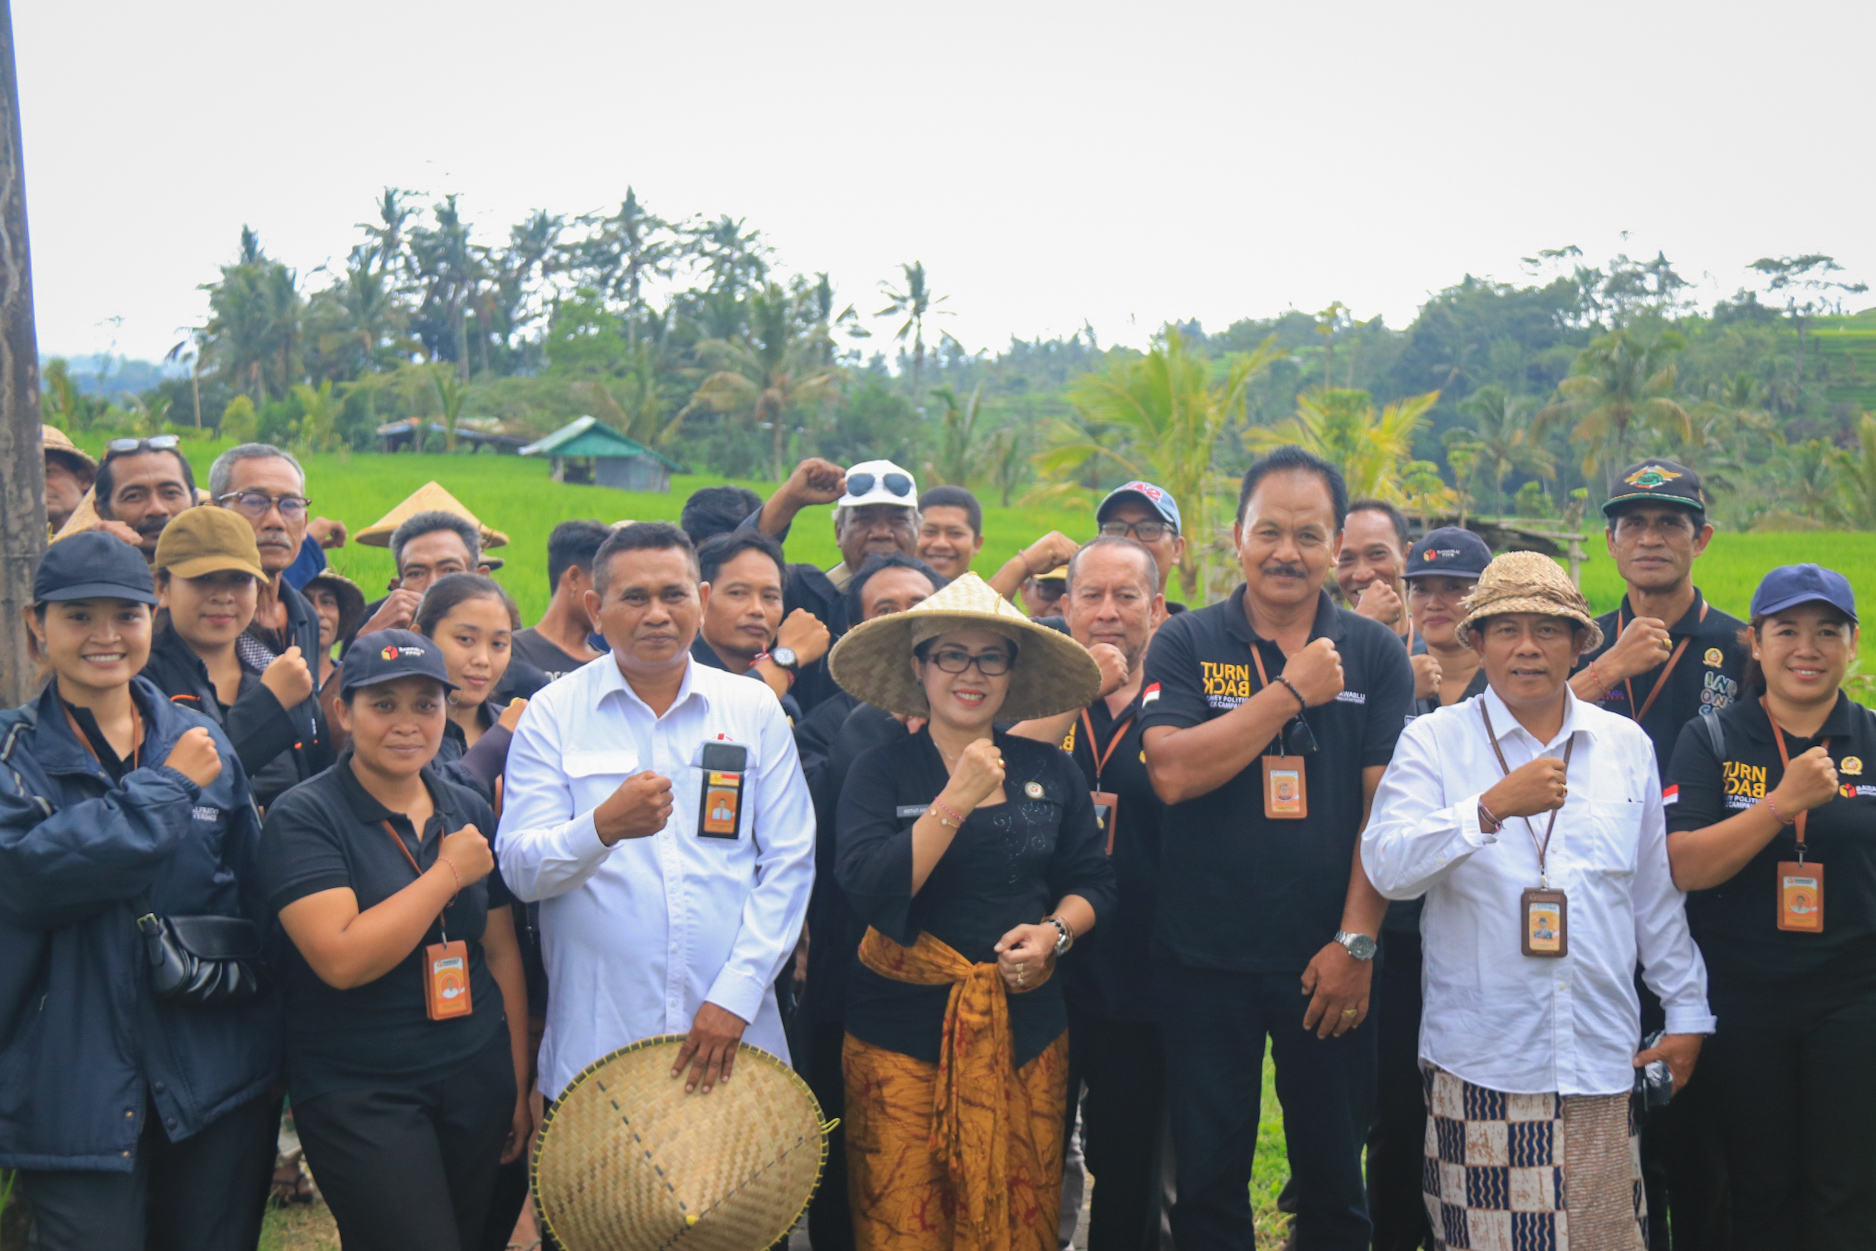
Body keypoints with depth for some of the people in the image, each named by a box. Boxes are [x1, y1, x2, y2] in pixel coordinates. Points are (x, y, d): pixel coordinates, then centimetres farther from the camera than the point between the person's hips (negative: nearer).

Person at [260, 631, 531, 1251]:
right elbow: (342, 960, -21)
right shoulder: (302, 817, -9)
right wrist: (449, 872, -14)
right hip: (357, 1098, -5)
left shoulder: (469, 810, 8)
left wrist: (520, 1085, 10)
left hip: (477, 1083, 5)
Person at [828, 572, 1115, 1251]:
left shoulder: (1052, 771, 6)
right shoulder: (880, 770, -2)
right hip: (902, 1033, -2)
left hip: (1025, 1027, 3)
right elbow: (868, 889, -15)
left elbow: (1091, 880, 12)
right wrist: (956, 800, -18)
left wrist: (1054, 931, -8)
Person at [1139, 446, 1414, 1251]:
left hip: (1330, 967, 1)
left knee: (1333, 1180, 12)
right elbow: (1173, 773, -14)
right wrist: (1290, 692, -14)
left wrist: (1357, 943, -8)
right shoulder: (1185, 645, 0)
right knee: (1209, 1179, 10)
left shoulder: (1373, 655, 3)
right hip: (1205, 964, -1)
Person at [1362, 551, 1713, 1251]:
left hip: (1601, 1059, 3)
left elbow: (1658, 893, 16)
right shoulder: (1433, 741, 1)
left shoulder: (1626, 746, 11)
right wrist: (1493, 807, -24)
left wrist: (1687, 1013, 16)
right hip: (1480, 1059, -2)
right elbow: (1388, 867, -14)